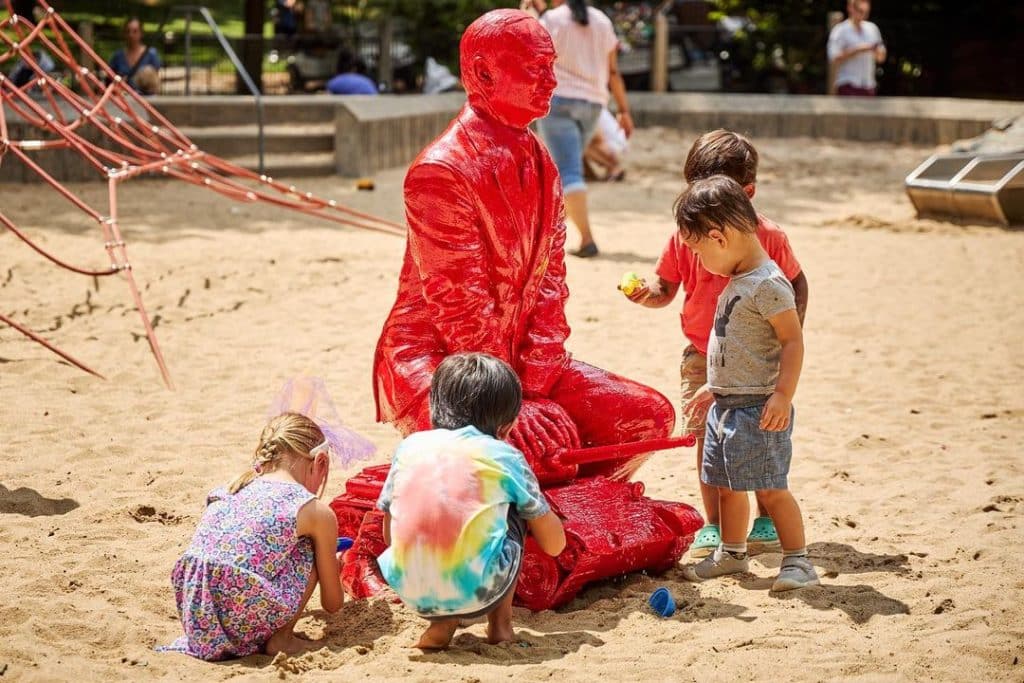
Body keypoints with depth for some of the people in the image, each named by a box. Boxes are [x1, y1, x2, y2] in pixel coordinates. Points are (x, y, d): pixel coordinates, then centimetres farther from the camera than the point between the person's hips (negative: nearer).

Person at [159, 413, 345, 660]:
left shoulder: (227, 493, 20)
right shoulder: (316, 512, 6)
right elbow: (333, 604, 17)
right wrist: (333, 567, 42)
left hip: (196, 624, 5)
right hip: (247, 621, -5)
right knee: (310, 546, 16)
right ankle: (281, 639, 14)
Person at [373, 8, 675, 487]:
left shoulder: (538, 163, 9)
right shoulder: (441, 171, -18)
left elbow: (550, 282, 4)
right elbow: (460, 305, -20)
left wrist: (533, 384, -9)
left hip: (518, 357, 8)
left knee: (648, 416, -3)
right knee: (545, 441, -32)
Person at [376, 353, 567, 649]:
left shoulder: (410, 445, 16)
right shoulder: (505, 456, 10)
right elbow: (554, 544, 17)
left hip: (411, 592, 2)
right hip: (477, 593, -2)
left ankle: (441, 623, 15)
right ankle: (500, 624, 23)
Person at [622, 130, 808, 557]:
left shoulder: (768, 238, -8)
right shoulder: (685, 238, -4)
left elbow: (796, 284, 5)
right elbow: (666, 289, 2)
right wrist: (646, 294, -20)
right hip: (702, 358, 1)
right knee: (707, 439, 2)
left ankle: (766, 521, 23)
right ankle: (713, 527, 15)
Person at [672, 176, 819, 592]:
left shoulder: (768, 285, -17)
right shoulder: (737, 282, 13)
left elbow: (793, 341, -20)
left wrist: (783, 394, -26)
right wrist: (714, 387, 24)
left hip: (758, 408, -10)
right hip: (726, 403, 10)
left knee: (771, 488, -6)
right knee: (726, 484, 17)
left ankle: (798, 560, 2)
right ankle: (732, 553, 31)